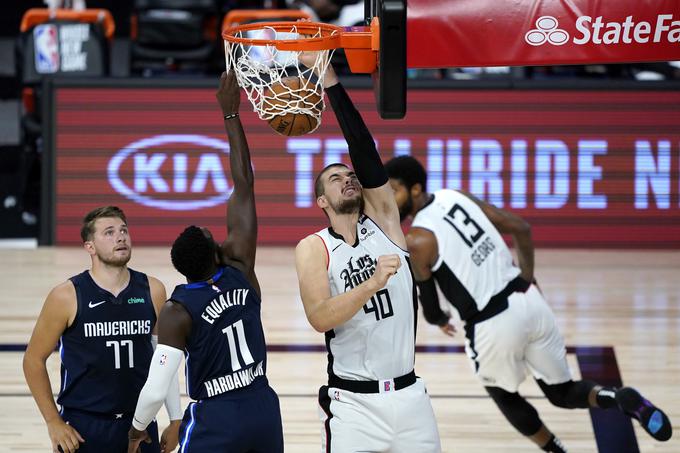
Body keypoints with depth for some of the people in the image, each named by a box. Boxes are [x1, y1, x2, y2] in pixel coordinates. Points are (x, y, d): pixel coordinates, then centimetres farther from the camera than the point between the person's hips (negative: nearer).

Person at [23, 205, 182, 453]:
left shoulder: (152, 291, 1)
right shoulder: (67, 296, -8)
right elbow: (34, 359, 0)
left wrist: (176, 419, 9)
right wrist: (53, 422, -5)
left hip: (140, 424, 3)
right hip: (83, 428, -3)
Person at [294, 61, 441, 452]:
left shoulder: (383, 218, 6)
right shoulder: (313, 249, -3)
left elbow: (365, 152, -7)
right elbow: (319, 318, -18)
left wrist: (331, 81, -14)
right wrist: (373, 284, -31)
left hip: (408, 394, 3)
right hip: (352, 402, -3)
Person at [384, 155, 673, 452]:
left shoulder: (417, 241, -12)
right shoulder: (454, 196, 8)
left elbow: (430, 311, -3)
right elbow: (521, 228, 12)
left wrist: (441, 321, 20)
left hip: (492, 325, -6)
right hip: (528, 300, 6)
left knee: (504, 395, 26)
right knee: (562, 392, 20)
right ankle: (618, 399, -8)